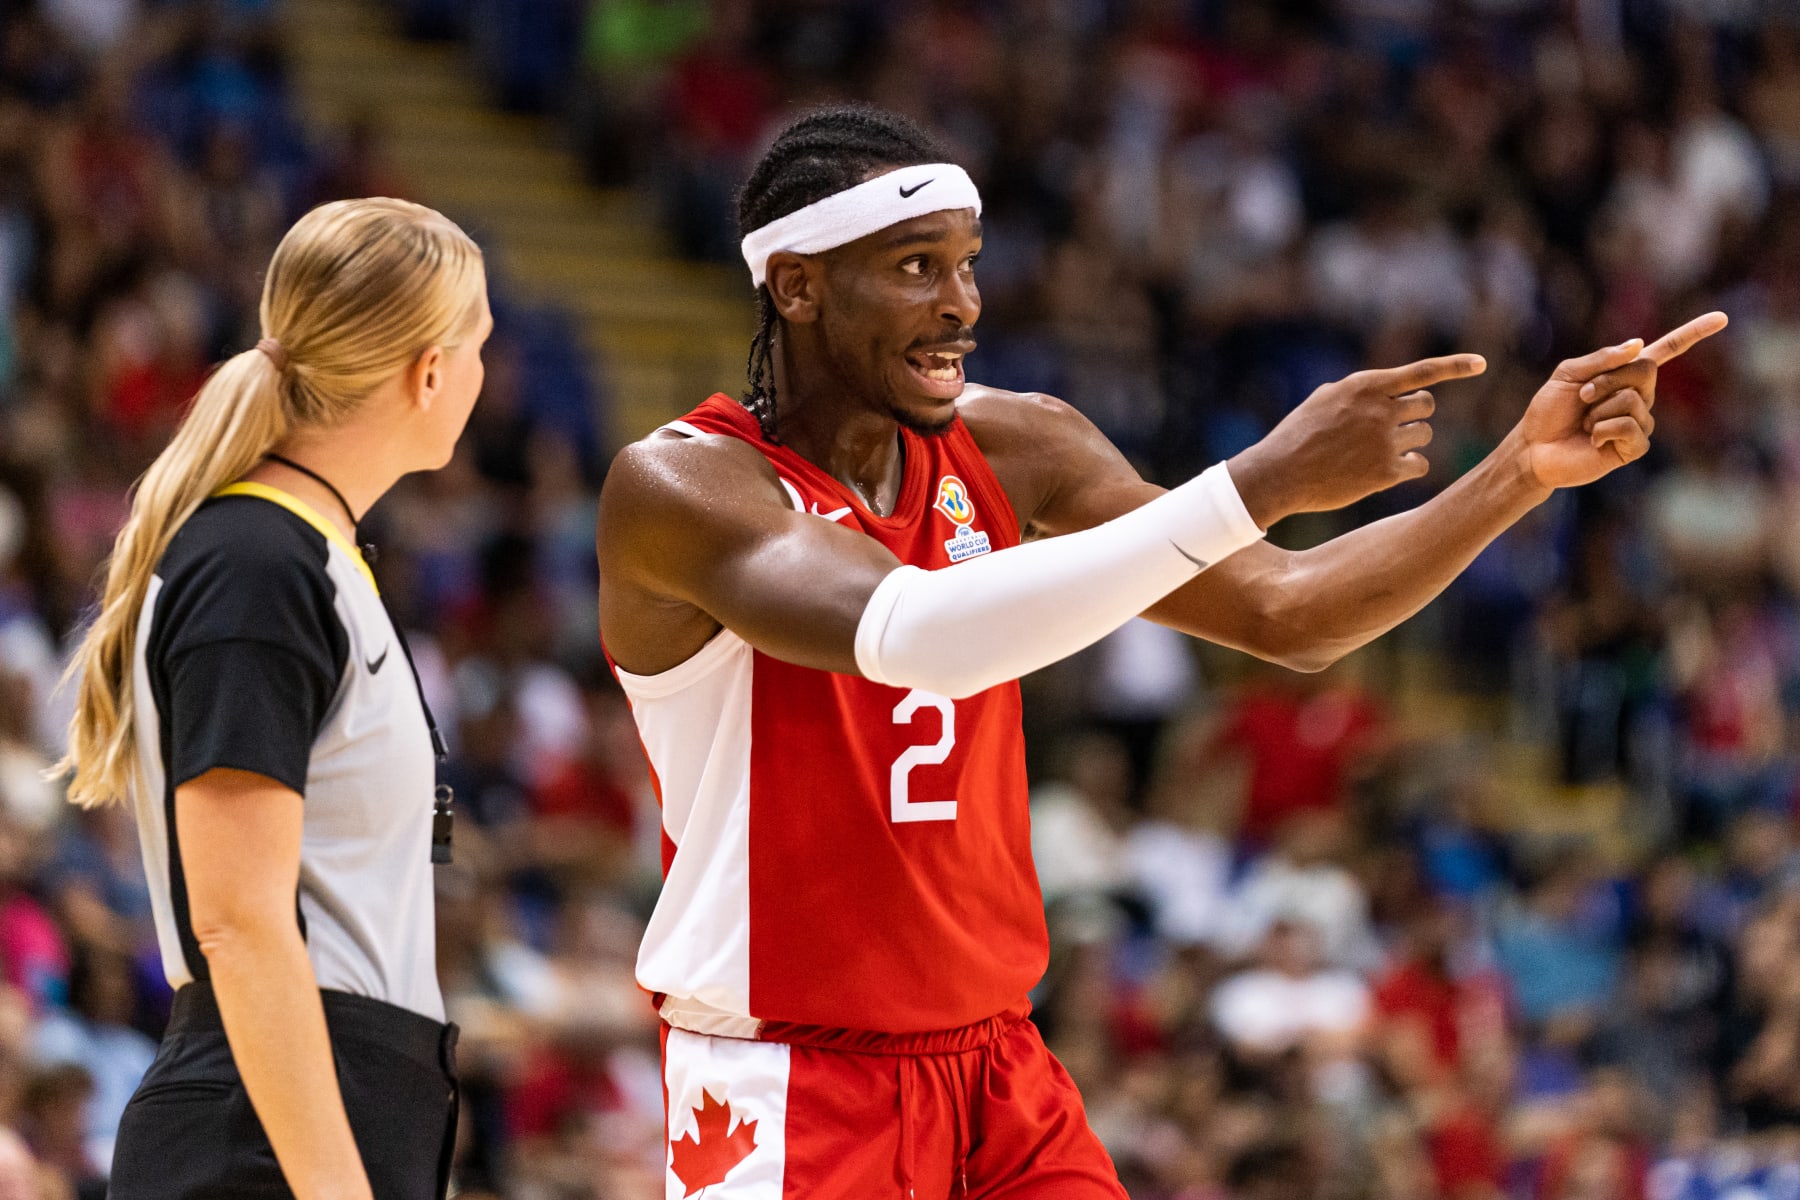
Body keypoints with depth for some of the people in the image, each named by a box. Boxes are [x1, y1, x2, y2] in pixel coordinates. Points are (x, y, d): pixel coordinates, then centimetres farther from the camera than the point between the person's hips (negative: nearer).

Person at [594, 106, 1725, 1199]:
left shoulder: (1013, 452, 4)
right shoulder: (679, 487, -16)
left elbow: (1289, 615, 6)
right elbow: (913, 634, -33)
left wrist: (1524, 471, -10)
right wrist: (1263, 482, -35)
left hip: (997, 1070, 6)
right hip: (790, 1094, -6)